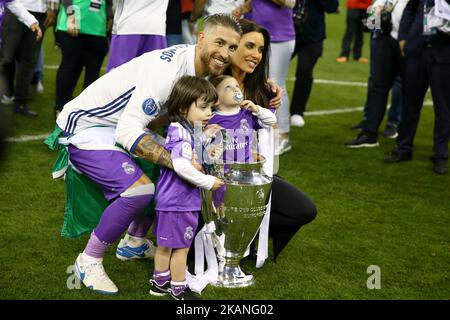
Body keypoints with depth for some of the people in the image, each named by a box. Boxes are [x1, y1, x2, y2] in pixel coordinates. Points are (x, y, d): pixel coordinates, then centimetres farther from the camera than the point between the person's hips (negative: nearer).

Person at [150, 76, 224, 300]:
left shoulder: (178, 129, 9)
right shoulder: (182, 133, -22)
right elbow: (181, 164, -35)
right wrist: (207, 181, -25)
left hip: (168, 200, 10)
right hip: (179, 202, -10)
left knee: (164, 244, 21)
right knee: (180, 247, 5)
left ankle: (160, 282, 34)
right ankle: (179, 288, 18)